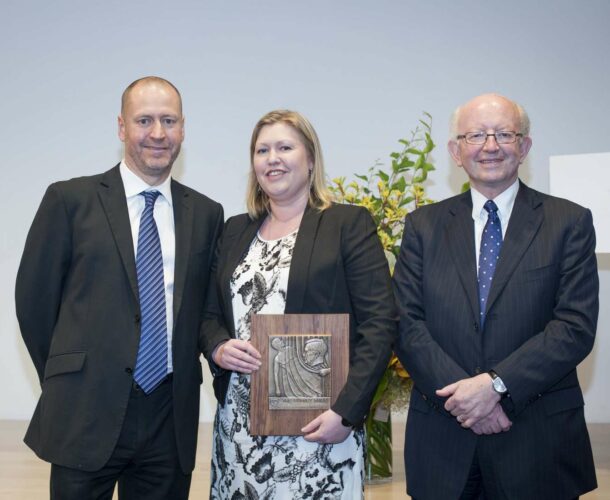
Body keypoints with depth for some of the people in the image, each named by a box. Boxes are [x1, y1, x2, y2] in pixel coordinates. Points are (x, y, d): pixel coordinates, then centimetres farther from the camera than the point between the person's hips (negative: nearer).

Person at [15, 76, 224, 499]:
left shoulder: (206, 213, 8)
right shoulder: (70, 199, -1)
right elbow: (34, 299, 2)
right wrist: (66, 382, 5)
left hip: (171, 417, 3)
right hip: (87, 415, -2)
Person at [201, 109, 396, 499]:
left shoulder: (350, 224, -2)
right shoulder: (236, 231, 13)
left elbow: (380, 324, -7)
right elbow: (211, 314, 18)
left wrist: (346, 411, -14)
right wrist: (218, 349, -4)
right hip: (239, 423, 4)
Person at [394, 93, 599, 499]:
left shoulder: (570, 222, 1)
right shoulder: (423, 226, 6)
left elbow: (576, 326, -7)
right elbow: (406, 323, -1)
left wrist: (496, 384, -17)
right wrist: (463, 394, -14)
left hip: (538, 439, -1)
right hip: (443, 437, 1)